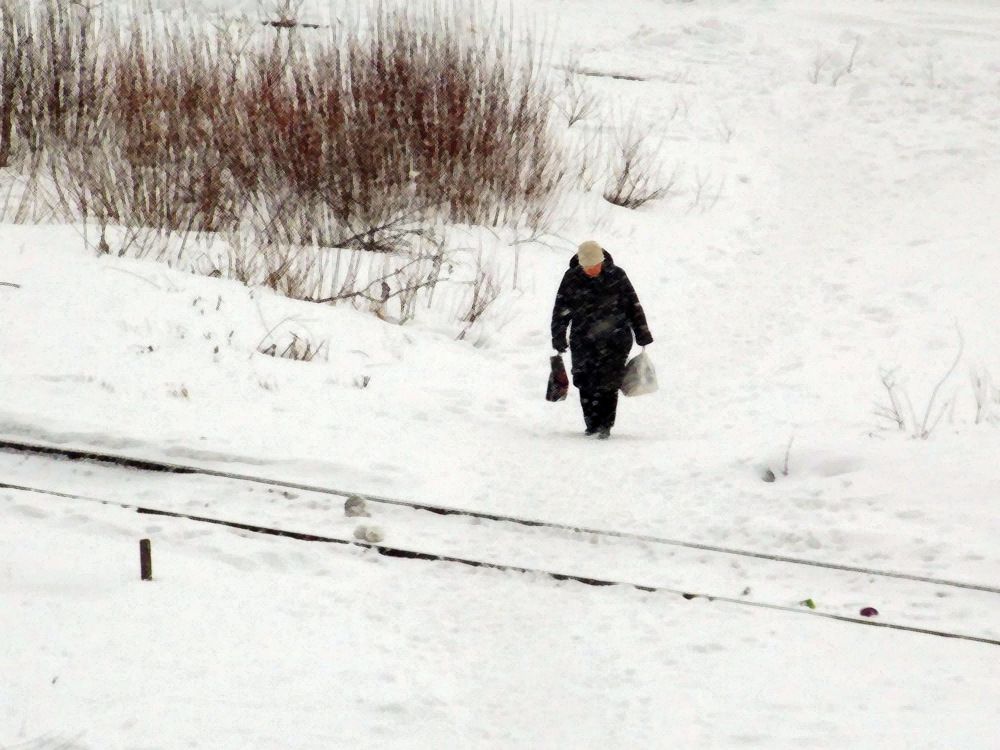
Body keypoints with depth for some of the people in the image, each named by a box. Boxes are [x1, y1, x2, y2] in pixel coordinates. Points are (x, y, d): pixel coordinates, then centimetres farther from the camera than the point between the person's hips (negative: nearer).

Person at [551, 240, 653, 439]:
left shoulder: (616, 276, -3)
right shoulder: (571, 278, -1)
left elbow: (633, 305, 6)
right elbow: (560, 310, 6)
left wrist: (642, 334, 7)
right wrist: (558, 337, 1)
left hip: (614, 340, -2)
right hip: (583, 340, 2)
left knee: (608, 383, -9)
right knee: (586, 384, 3)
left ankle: (605, 424, -3)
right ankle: (592, 424, 17)